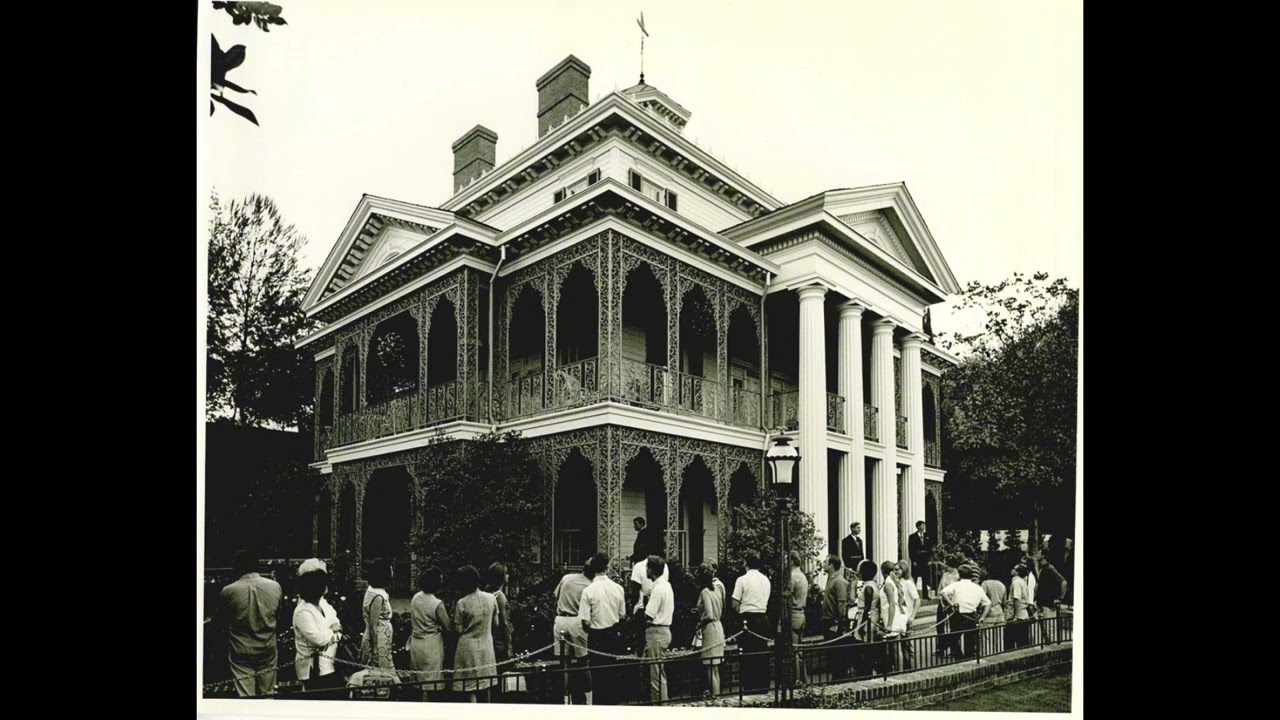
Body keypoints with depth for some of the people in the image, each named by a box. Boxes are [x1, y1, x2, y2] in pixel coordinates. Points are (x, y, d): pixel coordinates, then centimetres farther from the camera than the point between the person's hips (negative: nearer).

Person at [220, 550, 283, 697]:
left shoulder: (228, 592, -15)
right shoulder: (275, 586, -8)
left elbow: (224, 619, 3)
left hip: (241, 652, -2)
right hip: (267, 649, 2)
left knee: (245, 695, 5)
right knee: (267, 694, 16)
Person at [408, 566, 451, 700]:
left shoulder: (415, 597, 0)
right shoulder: (437, 604, -21)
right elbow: (448, 627, -14)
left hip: (415, 643, 7)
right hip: (431, 646, -7)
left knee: (418, 682, 17)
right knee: (429, 685, 3)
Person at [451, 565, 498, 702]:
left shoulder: (461, 603, -17)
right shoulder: (491, 598, -5)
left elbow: (458, 630, -11)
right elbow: (495, 624, 4)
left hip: (468, 647, -4)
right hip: (486, 646, 4)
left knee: (470, 688, 5)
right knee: (485, 685, 17)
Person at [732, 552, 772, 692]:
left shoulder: (742, 580, -8)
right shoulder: (766, 580, 7)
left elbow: (735, 604, -8)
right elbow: (766, 602, 12)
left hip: (747, 619, -5)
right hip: (763, 618, 5)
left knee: (747, 654, 1)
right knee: (763, 654, 11)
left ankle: (749, 687, 4)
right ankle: (763, 685, 16)